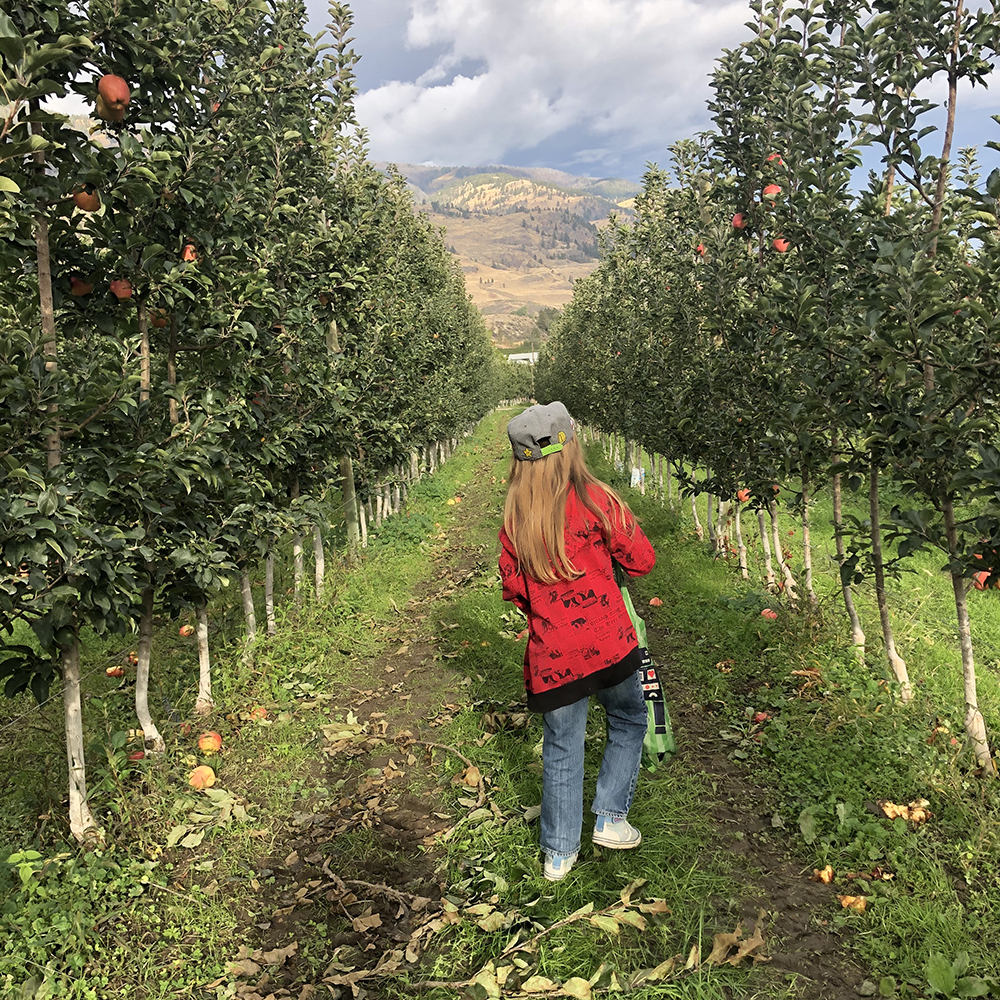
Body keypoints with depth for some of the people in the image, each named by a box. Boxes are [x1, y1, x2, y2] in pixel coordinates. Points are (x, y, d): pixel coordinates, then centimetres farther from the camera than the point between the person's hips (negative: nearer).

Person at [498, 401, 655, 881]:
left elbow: (513, 587, 5)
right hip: (608, 642, -2)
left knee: (561, 749, 15)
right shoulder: (596, 499, -10)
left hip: (550, 653, 3)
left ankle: (559, 853, 25)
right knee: (628, 721, 23)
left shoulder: (514, 518, -2)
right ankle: (610, 819, 26)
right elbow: (641, 559, -4)